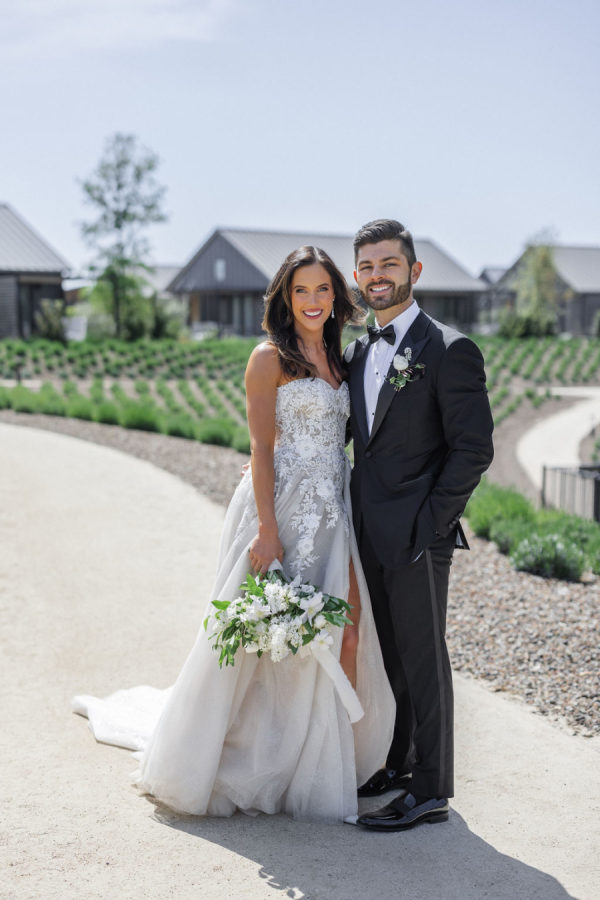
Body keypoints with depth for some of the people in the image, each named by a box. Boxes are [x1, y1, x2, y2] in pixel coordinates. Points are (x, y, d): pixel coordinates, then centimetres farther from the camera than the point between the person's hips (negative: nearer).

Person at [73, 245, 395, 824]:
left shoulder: (334, 358, 15)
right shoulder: (269, 358, -6)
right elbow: (261, 448, -11)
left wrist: (346, 521, 13)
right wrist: (267, 530, -18)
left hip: (330, 515, 7)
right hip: (282, 510, -7)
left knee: (346, 632, 0)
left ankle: (330, 757, 15)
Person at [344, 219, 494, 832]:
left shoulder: (449, 351, -10)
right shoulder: (358, 354, 13)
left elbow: (473, 449, -13)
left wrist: (429, 521, -16)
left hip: (416, 534, -7)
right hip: (370, 532, 7)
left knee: (422, 657, 1)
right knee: (391, 654, 16)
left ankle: (430, 792, 11)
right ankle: (399, 764, 31)